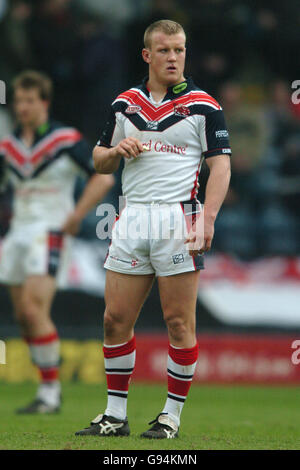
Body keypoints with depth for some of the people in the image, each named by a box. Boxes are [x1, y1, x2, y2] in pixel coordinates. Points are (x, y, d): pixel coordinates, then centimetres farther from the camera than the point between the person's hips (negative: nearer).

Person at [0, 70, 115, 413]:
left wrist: (76, 215, -14)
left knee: (34, 309, -18)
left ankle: (50, 392, -12)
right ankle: (49, 387, 17)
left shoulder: (66, 140, -5)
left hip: (49, 233, -6)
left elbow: (103, 178, -5)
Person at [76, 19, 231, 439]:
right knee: (116, 319, 3)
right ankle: (115, 415, 11)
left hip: (178, 219, -4)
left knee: (179, 322, -3)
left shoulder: (203, 105, 0)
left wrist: (207, 220, -16)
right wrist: (117, 151, -3)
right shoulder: (124, 104, 13)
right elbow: (100, 161, 20)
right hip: (132, 217, 4)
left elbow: (220, 165, -5)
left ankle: (173, 414, 6)